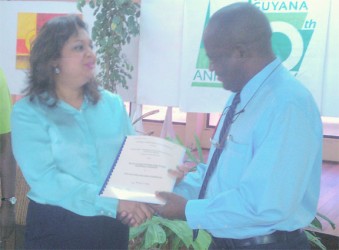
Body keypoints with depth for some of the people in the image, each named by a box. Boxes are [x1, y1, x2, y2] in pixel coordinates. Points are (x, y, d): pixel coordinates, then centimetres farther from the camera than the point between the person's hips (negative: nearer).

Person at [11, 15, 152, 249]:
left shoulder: (113, 104, 4)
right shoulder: (28, 112, -9)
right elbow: (45, 179, -19)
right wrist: (113, 203, -26)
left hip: (112, 226, 4)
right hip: (56, 228, -3)